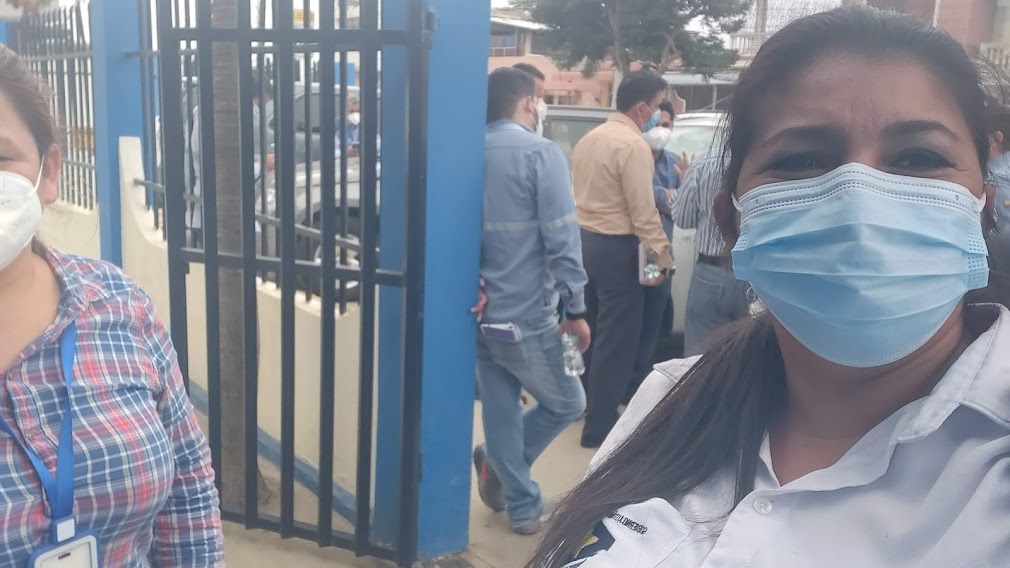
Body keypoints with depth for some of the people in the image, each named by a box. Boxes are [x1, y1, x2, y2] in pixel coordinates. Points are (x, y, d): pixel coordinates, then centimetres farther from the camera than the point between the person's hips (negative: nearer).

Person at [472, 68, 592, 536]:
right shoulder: (541, 153, -12)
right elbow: (561, 237, -16)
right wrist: (576, 308, -11)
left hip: (479, 314, 7)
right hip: (528, 315, -6)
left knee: (500, 411, 15)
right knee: (566, 404, 15)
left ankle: (522, 507, 24)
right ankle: (498, 465, 18)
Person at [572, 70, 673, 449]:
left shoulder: (590, 138, 11)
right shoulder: (633, 144, -17)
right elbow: (643, 209, -20)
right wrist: (662, 254, -15)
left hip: (586, 240, 9)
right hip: (616, 247, -9)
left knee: (594, 328, 20)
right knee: (617, 337, -1)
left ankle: (588, 406, 35)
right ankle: (600, 426, 5)